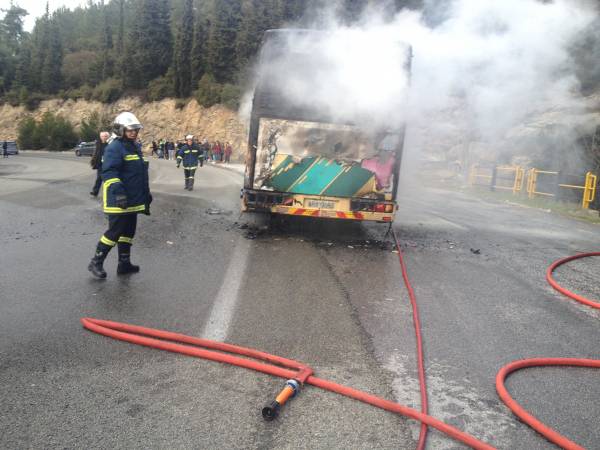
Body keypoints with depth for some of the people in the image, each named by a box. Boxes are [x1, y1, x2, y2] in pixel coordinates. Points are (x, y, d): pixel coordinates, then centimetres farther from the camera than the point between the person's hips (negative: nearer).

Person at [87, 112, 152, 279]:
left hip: (133, 200, 9)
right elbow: (109, 172, -23)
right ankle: (96, 263, 8)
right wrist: (118, 192, -32)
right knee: (115, 232, -5)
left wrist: (146, 195, 26)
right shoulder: (114, 148, -13)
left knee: (128, 232, 14)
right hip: (118, 201, -9)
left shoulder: (135, 147, 16)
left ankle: (124, 263, 23)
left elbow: (141, 175, 24)